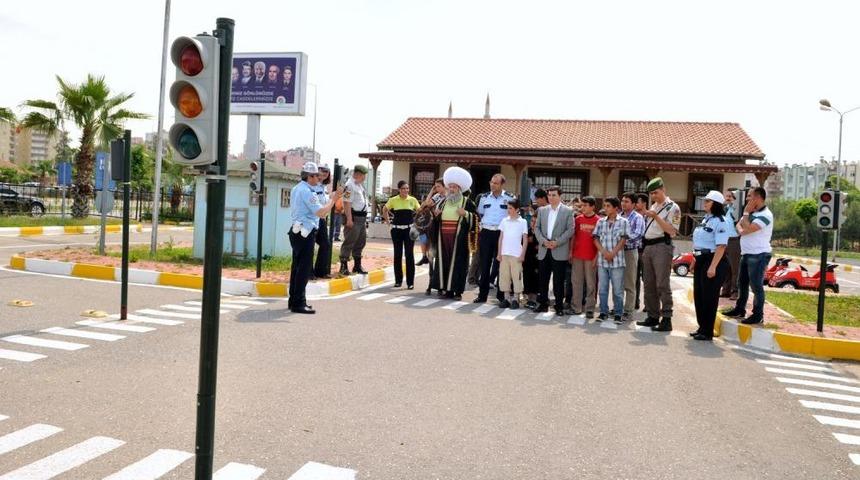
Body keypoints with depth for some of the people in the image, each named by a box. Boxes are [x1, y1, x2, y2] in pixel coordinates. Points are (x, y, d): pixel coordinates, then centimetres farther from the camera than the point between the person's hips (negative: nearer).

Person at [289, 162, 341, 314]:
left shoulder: (296, 189, 15)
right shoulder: (307, 192, -16)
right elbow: (321, 212, -22)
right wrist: (333, 198, -13)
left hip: (297, 231, 10)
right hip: (305, 233, -10)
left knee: (297, 266, 15)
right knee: (304, 269, -6)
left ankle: (293, 300, 22)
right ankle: (298, 303, -4)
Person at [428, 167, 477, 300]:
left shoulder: (467, 202, 2)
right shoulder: (444, 202, 16)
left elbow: (475, 219, 0)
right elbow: (437, 221, 24)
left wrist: (465, 214, -15)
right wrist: (436, 215, 4)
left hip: (458, 239, -4)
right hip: (443, 239, 4)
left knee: (457, 263, -4)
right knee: (443, 262, 3)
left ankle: (457, 290, 1)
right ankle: (445, 288, 9)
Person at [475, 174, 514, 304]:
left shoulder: (509, 198, -2)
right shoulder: (484, 198, 7)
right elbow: (479, 214, 20)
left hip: (502, 234, -3)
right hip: (486, 233, 3)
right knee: (484, 264, 4)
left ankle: (501, 295, 12)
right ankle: (482, 294, 11)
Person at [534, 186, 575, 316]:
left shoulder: (568, 211, 1)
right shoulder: (542, 210, 12)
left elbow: (570, 230, -5)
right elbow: (537, 228, 9)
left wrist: (557, 242, -13)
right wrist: (543, 241, -7)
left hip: (559, 251, -3)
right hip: (544, 251, 4)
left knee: (558, 281, 0)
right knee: (543, 279, 7)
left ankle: (559, 306, 8)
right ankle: (543, 304, 16)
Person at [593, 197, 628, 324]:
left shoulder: (623, 222, 1)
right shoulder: (600, 222, 9)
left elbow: (623, 240, -3)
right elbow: (596, 239, 6)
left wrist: (612, 254, -11)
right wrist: (604, 252, -8)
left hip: (617, 260, -3)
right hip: (602, 260, 3)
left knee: (618, 289, 1)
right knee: (602, 288, 7)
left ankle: (618, 314, 9)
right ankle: (603, 312, 16)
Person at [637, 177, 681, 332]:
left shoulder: (673, 208, -4)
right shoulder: (653, 206, 20)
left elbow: (672, 230, -15)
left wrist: (656, 217, -19)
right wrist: (644, 249, 15)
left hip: (662, 247, -8)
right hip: (648, 247, 8)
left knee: (662, 285, -10)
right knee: (649, 284, 9)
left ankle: (666, 320, -8)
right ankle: (653, 316, 17)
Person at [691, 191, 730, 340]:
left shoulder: (720, 221, -13)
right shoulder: (705, 219, 15)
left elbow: (721, 246, -20)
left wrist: (713, 267, -26)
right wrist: (695, 261, 19)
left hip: (713, 261, -9)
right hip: (701, 260, 9)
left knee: (709, 297, -1)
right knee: (698, 295, 13)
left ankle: (707, 332, 8)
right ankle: (702, 328, 24)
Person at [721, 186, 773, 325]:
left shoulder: (765, 215, -15)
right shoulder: (751, 212, 15)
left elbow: (748, 229, -25)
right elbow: (738, 225, 13)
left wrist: (746, 213, -13)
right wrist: (741, 230, -10)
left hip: (758, 255, -9)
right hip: (746, 254, 9)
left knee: (756, 285, -5)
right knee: (742, 283, 16)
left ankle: (758, 315, 2)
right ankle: (740, 309, 27)